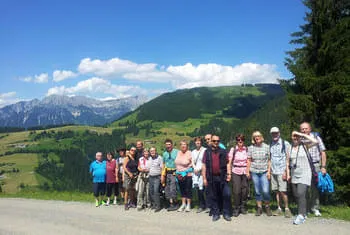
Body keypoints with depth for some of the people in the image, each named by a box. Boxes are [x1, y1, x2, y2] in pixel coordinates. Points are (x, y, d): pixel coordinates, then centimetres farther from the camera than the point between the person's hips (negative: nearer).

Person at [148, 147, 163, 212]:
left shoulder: (159, 158, -6)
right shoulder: (149, 158, 13)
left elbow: (162, 168, -6)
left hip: (157, 177, -6)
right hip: (150, 177, 6)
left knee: (156, 191, -13)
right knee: (151, 191, 6)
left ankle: (158, 206, -9)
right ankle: (153, 204, 17)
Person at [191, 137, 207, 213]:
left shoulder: (204, 150, -3)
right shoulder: (193, 152, 17)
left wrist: (199, 169, -8)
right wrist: (195, 168, 1)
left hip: (202, 171, -5)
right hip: (196, 172, 5)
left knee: (201, 189, -9)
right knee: (197, 189, 3)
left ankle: (202, 206, 4)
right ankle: (201, 205, 12)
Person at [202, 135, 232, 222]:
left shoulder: (223, 151, 10)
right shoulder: (207, 152, 7)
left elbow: (227, 163, 8)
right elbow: (204, 165, 5)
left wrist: (229, 174, -4)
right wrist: (204, 178, 0)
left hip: (222, 177, 0)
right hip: (211, 178, 0)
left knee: (227, 194, -6)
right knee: (213, 197, 6)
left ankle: (226, 213, 8)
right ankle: (215, 214, 18)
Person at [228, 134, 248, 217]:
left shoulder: (247, 149, 5)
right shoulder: (233, 149, 1)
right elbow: (229, 162, 0)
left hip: (245, 172, 2)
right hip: (236, 172, -1)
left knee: (244, 190, 2)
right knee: (236, 191, -5)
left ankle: (243, 207, 19)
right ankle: (236, 209, 7)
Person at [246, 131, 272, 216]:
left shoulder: (266, 147, 0)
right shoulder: (251, 148, 4)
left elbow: (269, 160, 1)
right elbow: (249, 160, 7)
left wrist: (269, 171, -4)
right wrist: (247, 171, 4)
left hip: (264, 172, -1)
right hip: (254, 172, 2)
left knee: (265, 191, -9)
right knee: (257, 191, 6)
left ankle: (267, 207, 12)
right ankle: (259, 208, 19)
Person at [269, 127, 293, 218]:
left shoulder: (285, 144, -2)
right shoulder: (271, 145, 13)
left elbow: (288, 158, -4)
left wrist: (286, 172, -11)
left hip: (281, 171, -5)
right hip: (273, 171, 5)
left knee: (282, 191, -6)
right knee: (276, 191, 8)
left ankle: (287, 208, 7)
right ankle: (279, 208, 17)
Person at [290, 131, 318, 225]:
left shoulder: (305, 145, -4)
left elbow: (315, 141, -21)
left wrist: (303, 135, -17)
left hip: (304, 175, -5)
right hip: (294, 175, 5)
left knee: (301, 194, -17)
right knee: (296, 195, 8)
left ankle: (301, 216, -11)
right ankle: (304, 213, 25)